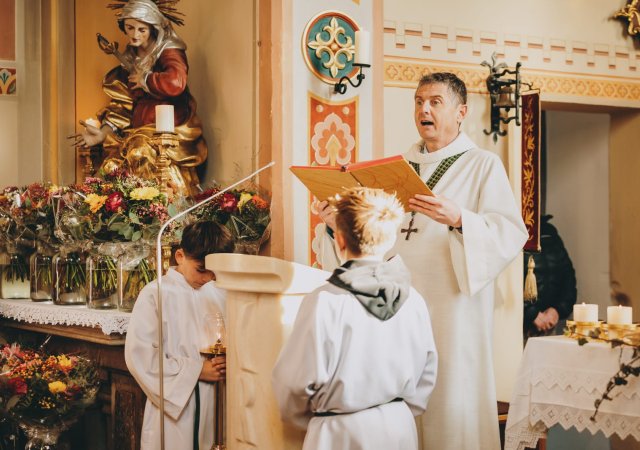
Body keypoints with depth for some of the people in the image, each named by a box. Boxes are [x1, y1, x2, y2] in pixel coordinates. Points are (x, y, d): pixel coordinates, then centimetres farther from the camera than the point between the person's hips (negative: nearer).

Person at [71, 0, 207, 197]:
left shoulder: (169, 51, -4)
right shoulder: (129, 59, 17)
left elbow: (175, 83, -26)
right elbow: (124, 105, 16)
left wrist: (145, 79, -9)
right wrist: (103, 133, 3)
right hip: (138, 131, 6)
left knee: (142, 157, -31)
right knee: (112, 166, -17)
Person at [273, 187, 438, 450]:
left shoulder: (324, 302, -17)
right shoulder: (413, 301, -4)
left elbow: (296, 381, -11)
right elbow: (426, 373, 6)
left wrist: (308, 420, 7)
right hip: (400, 429, 4)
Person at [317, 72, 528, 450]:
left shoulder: (483, 165, 1)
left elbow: (511, 234, -11)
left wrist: (458, 220, -26)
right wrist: (340, 223, -4)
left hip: (451, 310, -4)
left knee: (449, 406, -3)